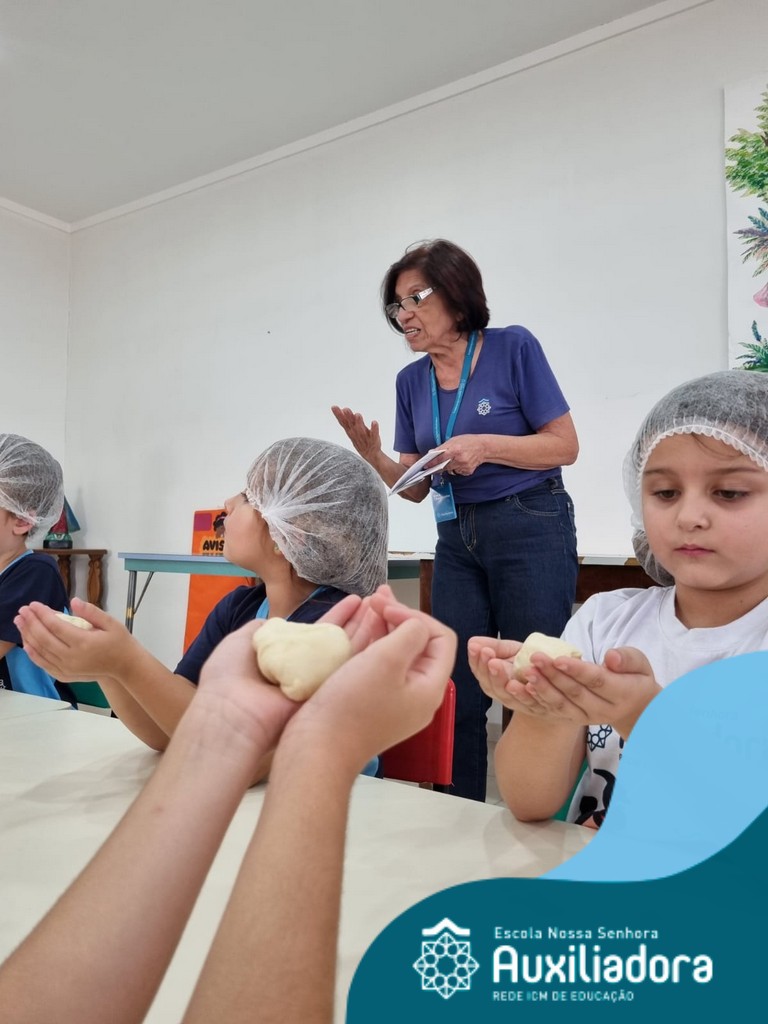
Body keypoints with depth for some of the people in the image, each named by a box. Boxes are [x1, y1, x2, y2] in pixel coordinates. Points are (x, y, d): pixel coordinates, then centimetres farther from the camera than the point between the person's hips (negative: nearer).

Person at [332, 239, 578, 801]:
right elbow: (415, 487, 9)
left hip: (531, 528, -5)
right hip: (457, 541, 5)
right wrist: (374, 457, -11)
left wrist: (485, 446, -20)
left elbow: (565, 445, -6)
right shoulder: (412, 380, 8)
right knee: (457, 694, 6)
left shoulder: (513, 347, -5)